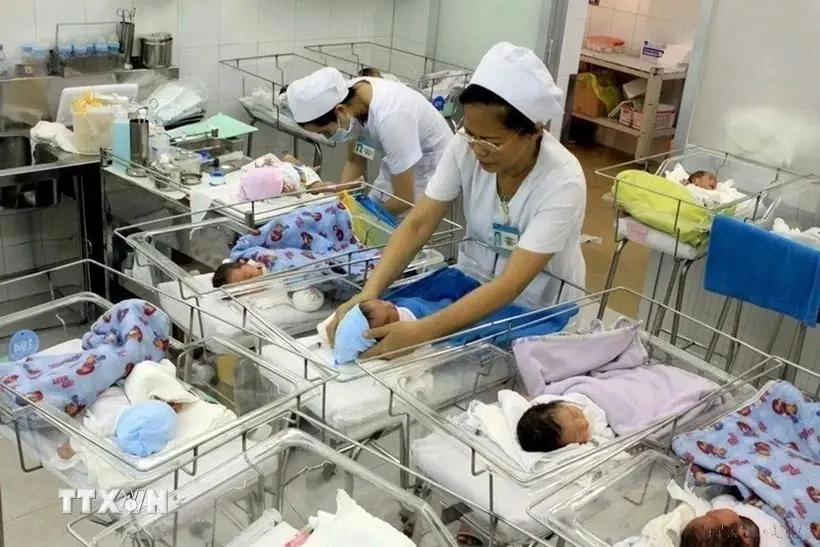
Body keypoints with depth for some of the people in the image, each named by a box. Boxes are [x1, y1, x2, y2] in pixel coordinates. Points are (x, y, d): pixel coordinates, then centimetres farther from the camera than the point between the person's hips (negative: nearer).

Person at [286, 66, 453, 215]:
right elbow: (355, 161, 0)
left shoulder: (389, 118, -37)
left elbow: (404, 200, -28)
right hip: (400, 163, 7)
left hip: (433, 166, -7)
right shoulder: (350, 94, -16)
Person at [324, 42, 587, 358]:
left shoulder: (563, 182, -29)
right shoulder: (465, 147, -17)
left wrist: (420, 333, -45)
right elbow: (418, 225, -16)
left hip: (536, 309, -5)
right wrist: (368, 293, -32)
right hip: (475, 280, 5)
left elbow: (510, 285, -35)